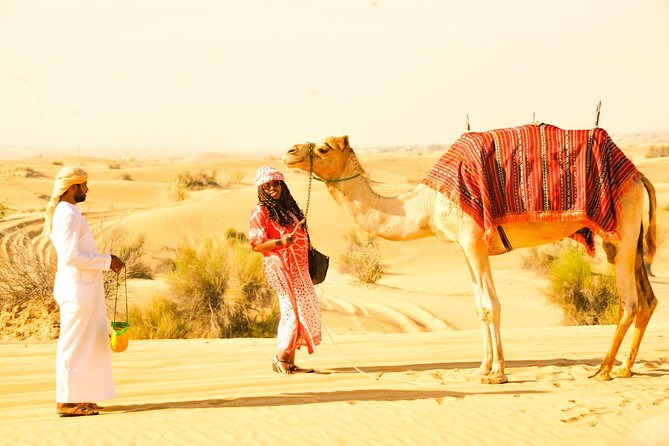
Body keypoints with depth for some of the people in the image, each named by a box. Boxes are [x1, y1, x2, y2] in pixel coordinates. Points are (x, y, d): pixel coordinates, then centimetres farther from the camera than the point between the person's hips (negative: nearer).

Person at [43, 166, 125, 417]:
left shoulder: (68, 212, 16)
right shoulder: (67, 215, -16)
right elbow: (71, 257, -23)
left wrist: (106, 260, 13)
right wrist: (106, 262, -17)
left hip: (84, 288, 10)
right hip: (77, 290, -10)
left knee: (87, 343, 14)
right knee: (74, 344, -5)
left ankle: (78, 398, 19)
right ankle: (67, 401, 0)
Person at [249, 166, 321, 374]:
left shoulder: (289, 207, 17)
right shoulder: (260, 212, -7)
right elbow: (256, 245, -12)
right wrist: (280, 242, -25)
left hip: (298, 267, 8)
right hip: (280, 267, -8)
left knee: (306, 309, 4)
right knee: (294, 309, -13)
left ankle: (290, 362, 9)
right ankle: (281, 359, -4)